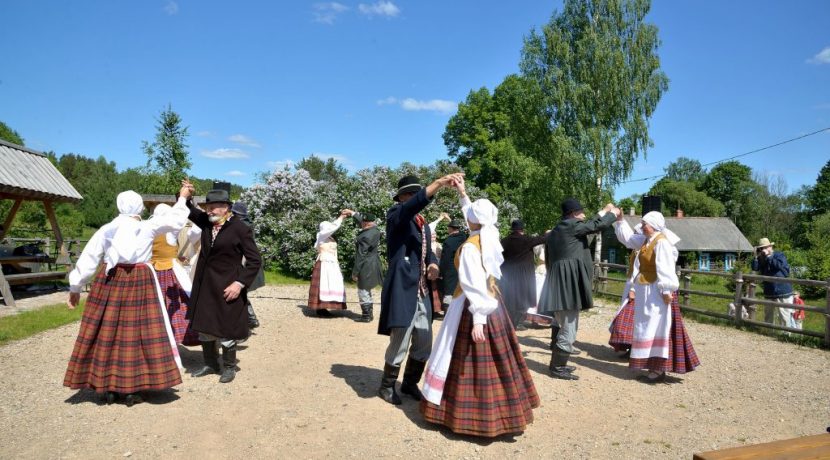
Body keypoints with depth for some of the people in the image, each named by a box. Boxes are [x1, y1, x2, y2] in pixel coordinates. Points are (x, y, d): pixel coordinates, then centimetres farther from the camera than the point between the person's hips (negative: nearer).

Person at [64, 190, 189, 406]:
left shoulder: (106, 230, 2)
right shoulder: (148, 227, -2)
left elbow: (88, 258, 4)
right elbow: (175, 218, 9)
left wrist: (75, 288, 12)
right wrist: (183, 199, 24)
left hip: (109, 282, 2)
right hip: (140, 283, -2)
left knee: (107, 333, 10)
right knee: (138, 333, 3)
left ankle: (107, 388, 17)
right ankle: (131, 390, 8)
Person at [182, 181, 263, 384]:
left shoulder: (240, 229, -14)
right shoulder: (206, 222, 2)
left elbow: (255, 260, -13)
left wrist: (240, 283, -20)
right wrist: (185, 197, -10)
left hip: (226, 287, -6)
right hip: (204, 286, 6)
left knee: (226, 328, 4)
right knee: (203, 326, 15)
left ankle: (229, 367, 21)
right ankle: (211, 364, 32)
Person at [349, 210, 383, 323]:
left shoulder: (365, 237, -24)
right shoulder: (375, 229, 0)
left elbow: (361, 256, -20)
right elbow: (361, 220, 21)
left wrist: (355, 272, -14)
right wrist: (352, 213, 25)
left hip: (366, 267, -9)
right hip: (373, 265, 9)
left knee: (363, 292, 3)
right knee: (367, 291, 20)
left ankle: (366, 316, 11)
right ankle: (369, 314, 28)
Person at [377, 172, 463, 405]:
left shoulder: (424, 224, 19)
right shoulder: (395, 215, -5)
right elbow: (414, 204, -26)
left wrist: (433, 264, 0)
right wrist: (440, 182, -35)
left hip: (422, 292, 8)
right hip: (403, 289, -8)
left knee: (424, 342, 13)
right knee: (400, 342, -2)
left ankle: (410, 383, 32)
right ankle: (387, 386, 20)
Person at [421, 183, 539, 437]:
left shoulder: (470, 246, -17)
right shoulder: (490, 237, 3)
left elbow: (475, 285, -23)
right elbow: (477, 215, 23)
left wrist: (477, 319, -24)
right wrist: (463, 194, 25)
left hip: (474, 306, -8)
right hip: (494, 303, 8)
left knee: (469, 360, 2)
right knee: (495, 359, 13)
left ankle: (470, 413, 11)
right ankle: (499, 409, 23)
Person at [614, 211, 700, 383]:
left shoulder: (661, 242, -17)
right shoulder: (645, 240, 10)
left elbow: (665, 269, -22)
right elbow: (628, 237, 24)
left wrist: (666, 290, -24)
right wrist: (620, 220, 18)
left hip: (656, 292, -9)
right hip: (646, 291, 9)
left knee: (656, 328, -5)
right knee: (648, 328, 12)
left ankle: (659, 370, 2)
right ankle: (654, 367, 20)